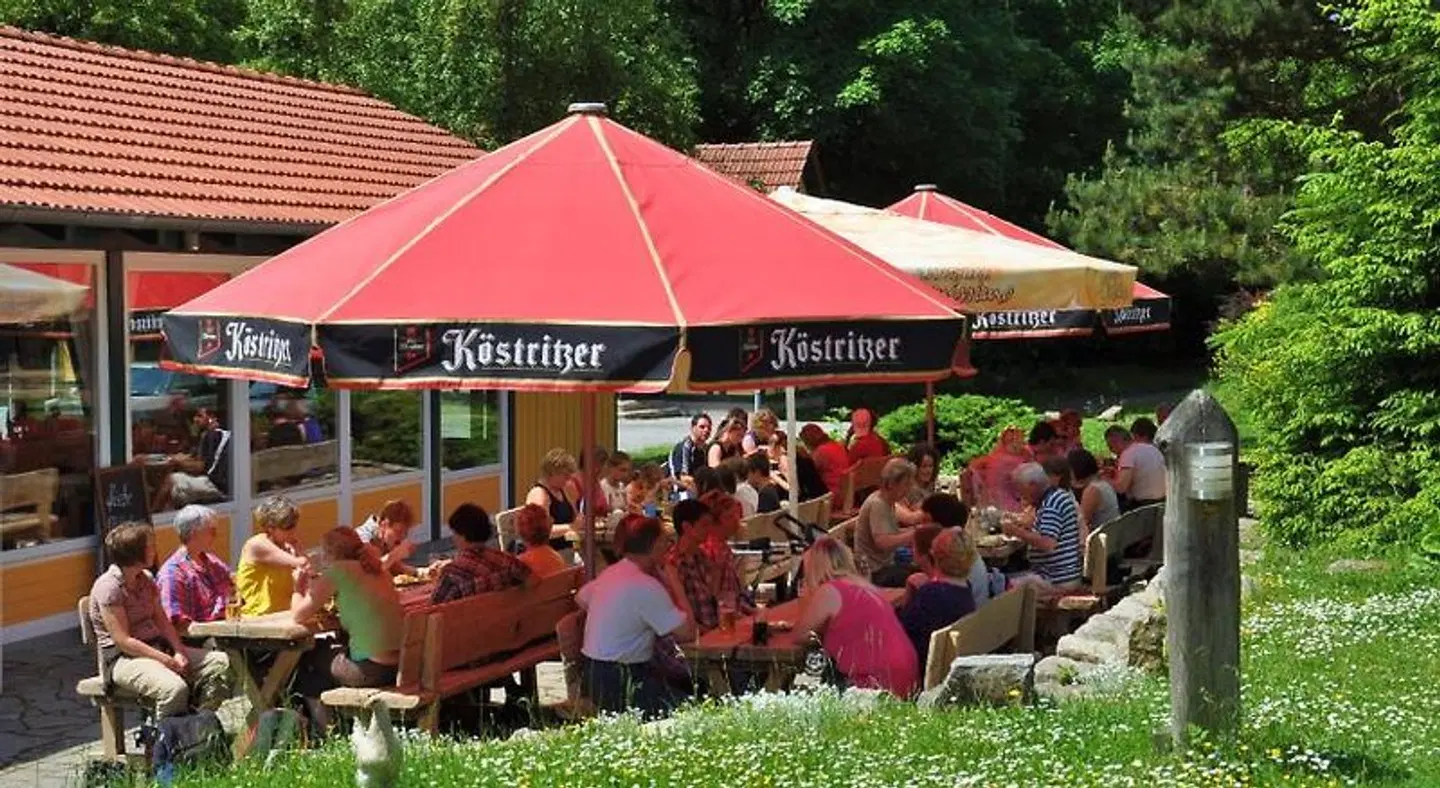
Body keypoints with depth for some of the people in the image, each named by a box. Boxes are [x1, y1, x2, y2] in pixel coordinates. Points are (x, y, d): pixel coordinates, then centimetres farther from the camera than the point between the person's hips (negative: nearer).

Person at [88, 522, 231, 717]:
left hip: (157, 647, 8)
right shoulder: (108, 587, -13)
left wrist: (179, 653, -8)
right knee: (175, 688, -36)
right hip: (123, 658, -8)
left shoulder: (146, 579, 13)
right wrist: (168, 661, -20)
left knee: (221, 662, -10)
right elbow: (123, 641, -18)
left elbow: (163, 621, 11)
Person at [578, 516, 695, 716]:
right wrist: (675, 585, -8)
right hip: (617, 683, -10)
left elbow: (581, 598, 28)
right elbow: (687, 632, -18)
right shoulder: (646, 586, -18)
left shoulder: (611, 572, 9)